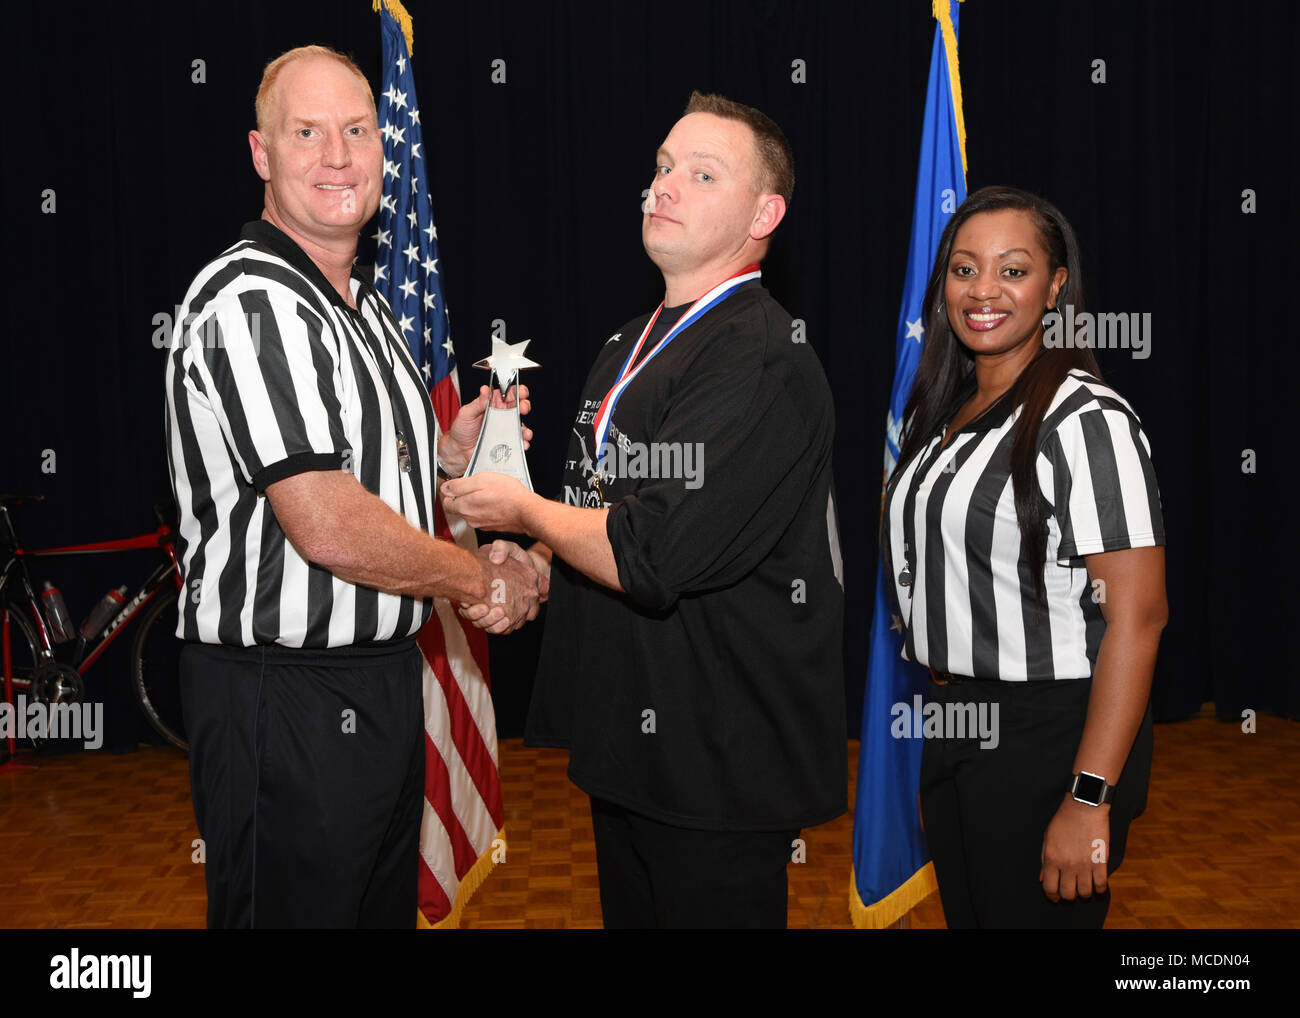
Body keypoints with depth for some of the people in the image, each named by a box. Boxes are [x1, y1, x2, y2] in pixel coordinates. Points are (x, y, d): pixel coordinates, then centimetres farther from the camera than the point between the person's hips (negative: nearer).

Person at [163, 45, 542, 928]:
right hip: (285, 696, -9)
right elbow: (326, 525, -25)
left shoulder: (364, 303, 13)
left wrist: (448, 450, 4)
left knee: (386, 903, 21)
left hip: (381, 674, 9)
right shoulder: (249, 302, -19)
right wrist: (484, 581, -12)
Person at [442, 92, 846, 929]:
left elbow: (651, 557, -26)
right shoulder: (629, 347, 12)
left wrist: (523, 512, -10)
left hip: (719, 766, -9)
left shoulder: (762, 358, -19)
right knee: (630, 910, 21)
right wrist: (531, 570, 3)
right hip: (626, 743, 9)